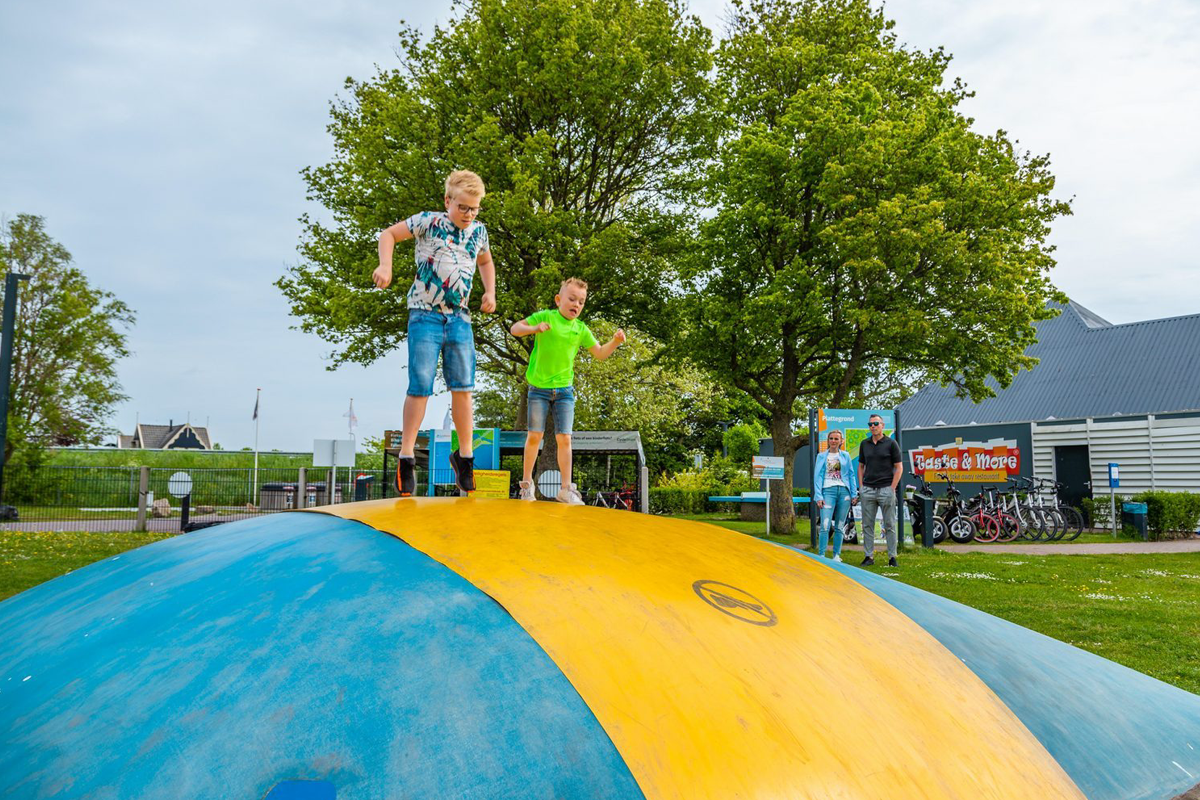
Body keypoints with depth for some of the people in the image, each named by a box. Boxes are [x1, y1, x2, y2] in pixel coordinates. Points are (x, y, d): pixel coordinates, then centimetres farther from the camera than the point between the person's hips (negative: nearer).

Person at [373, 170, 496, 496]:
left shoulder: (478, 231, 12)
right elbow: (388, 234, 3)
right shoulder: (429, 222, -2)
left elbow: (486, 262, 30)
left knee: (463, 387, 1)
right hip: (425, 314, -4)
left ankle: (464, 454, 13)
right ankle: (406, 456, 4)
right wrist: (385, 266, -14)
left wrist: (490, 292, 14)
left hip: (460, 317, 4)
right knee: (421, 387, -7)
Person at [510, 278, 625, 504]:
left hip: (564, 390, 2)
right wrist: (534, 328, -26)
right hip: (539, 388, -2)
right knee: (534, 435, 1)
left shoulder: (581, 329, 6)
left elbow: (600, 354, 11)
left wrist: (615, 342, -7)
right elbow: (515, 329, -7)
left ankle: (566, 489, 5)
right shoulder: (545, 317, -3)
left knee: (564, 438, -2)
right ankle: (527, 483, 17)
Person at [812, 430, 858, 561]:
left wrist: (854, 494, 4)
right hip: (828, 491, -2)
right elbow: (817, 476, 4)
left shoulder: (846, 456, 13)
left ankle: (837, 555, 13)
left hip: (844, 491, 2)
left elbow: (851, 475, 12)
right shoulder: (821, 456, 10)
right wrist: (819, 496, -6)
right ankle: (821, 555, -12)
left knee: (839, 527, 5)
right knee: (825, 526, -13)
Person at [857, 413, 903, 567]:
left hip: (886, 489, -4)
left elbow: (899, 468, -2)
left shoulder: (891, 443, -1)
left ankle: (892, 556, 8)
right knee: (867, 525, 5)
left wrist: (892, 489, -9)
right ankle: (869, 556, 12)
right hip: (867, 490, 4)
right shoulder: (864, 444, 11)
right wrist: (861, 487, 6)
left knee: (889, 525, 2)